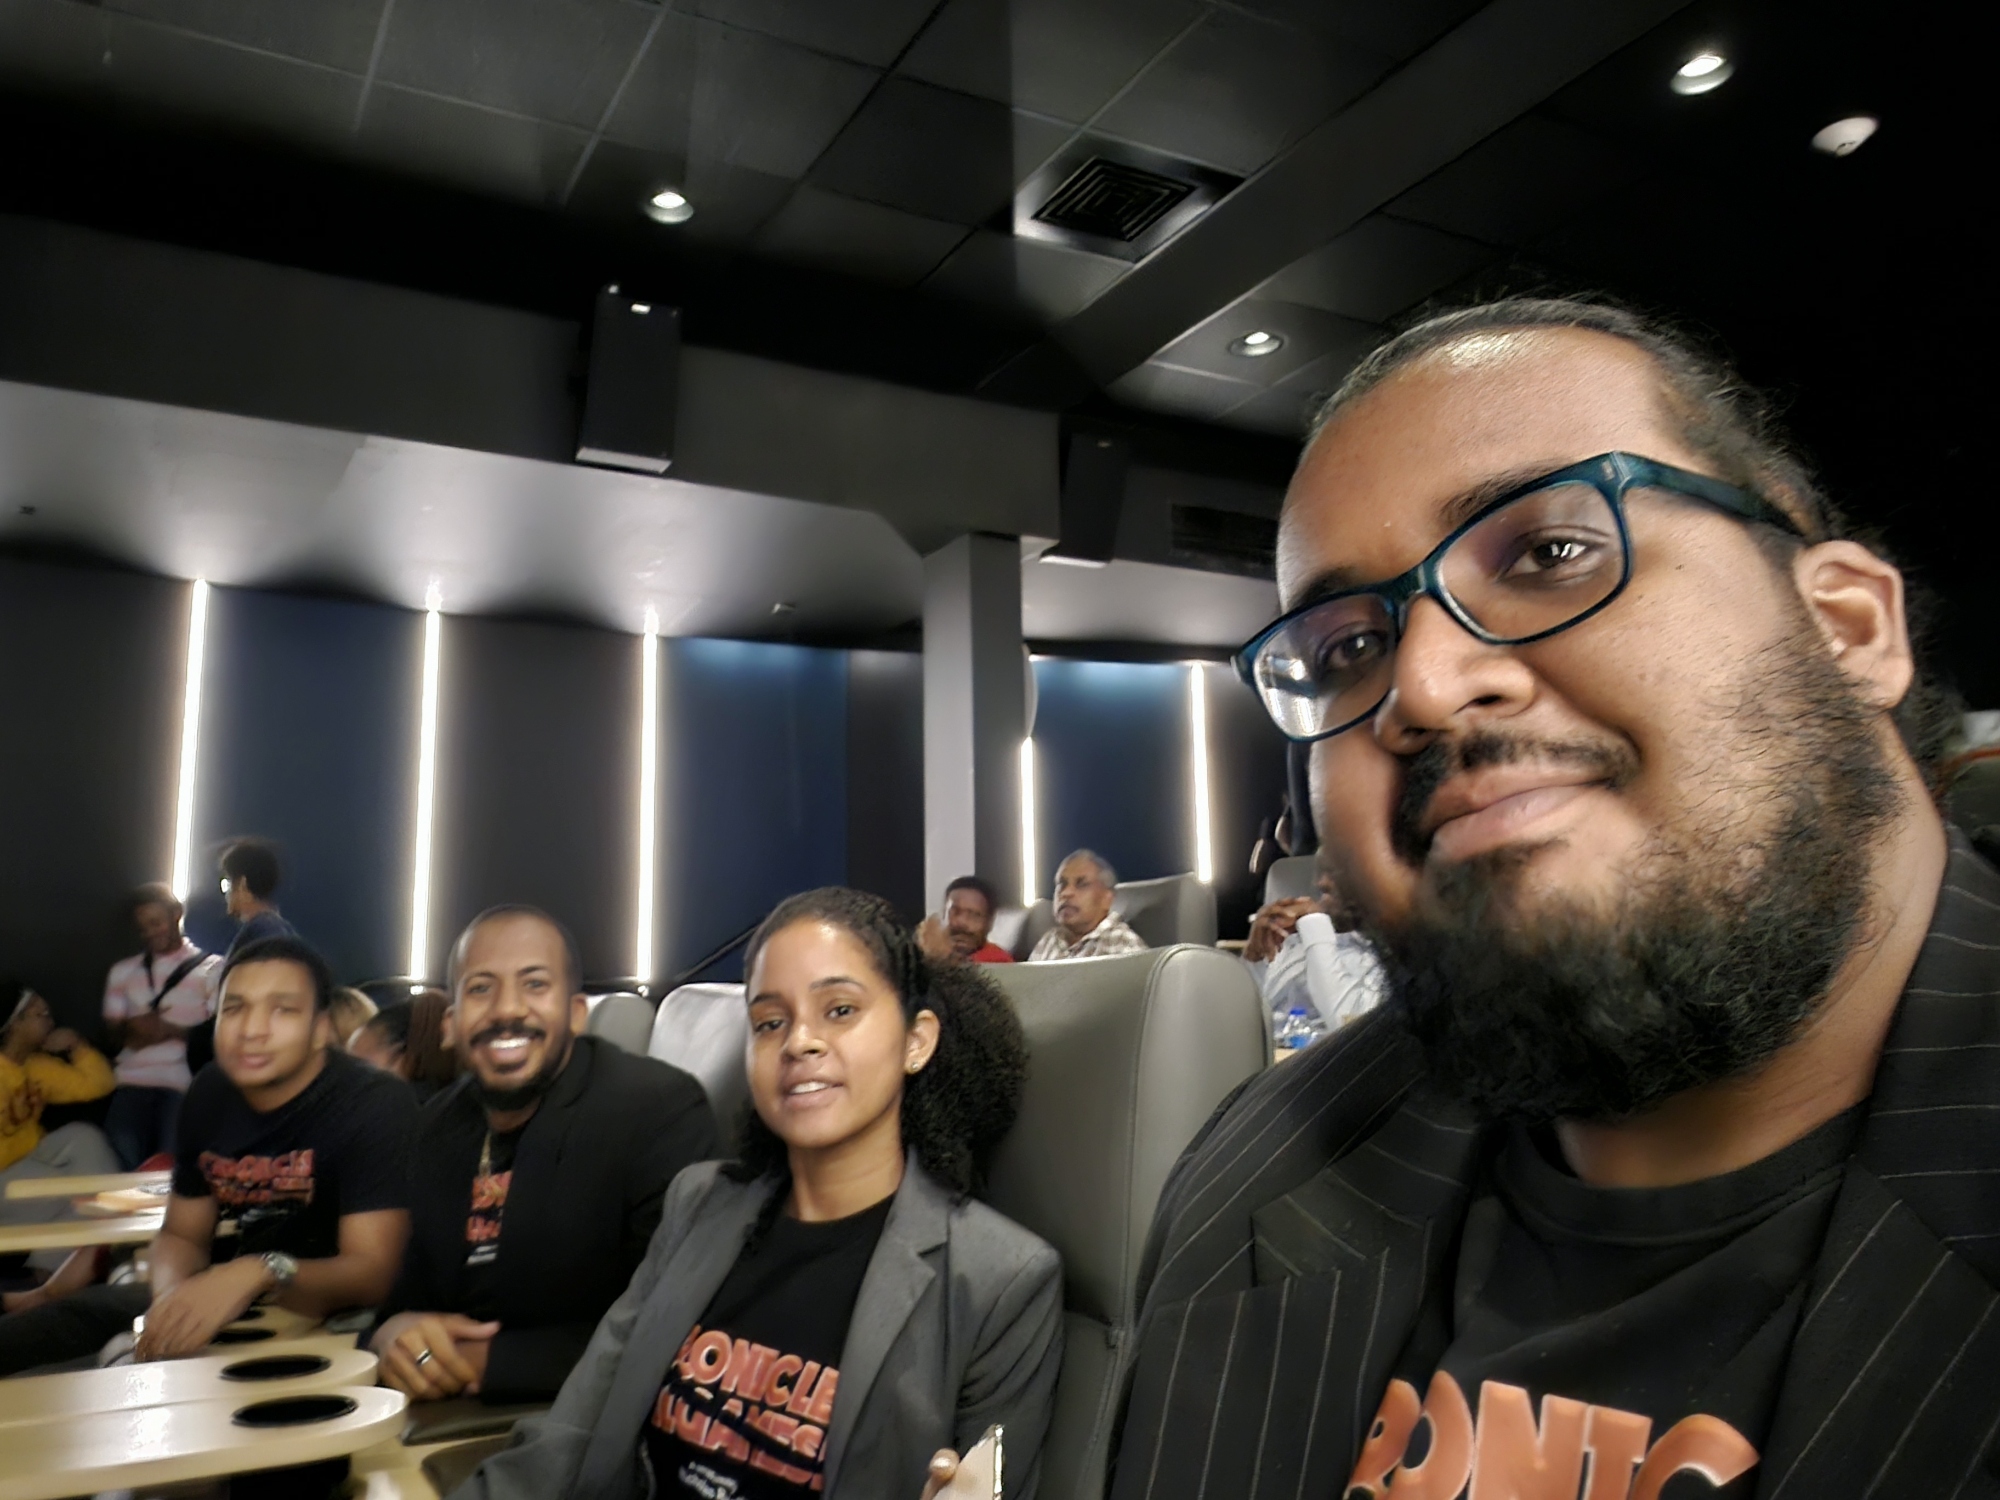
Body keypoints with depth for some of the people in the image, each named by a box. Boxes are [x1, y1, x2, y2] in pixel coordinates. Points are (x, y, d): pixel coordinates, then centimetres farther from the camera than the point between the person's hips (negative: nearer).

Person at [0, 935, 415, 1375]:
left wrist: (261, 1273, -40)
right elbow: (181, 1235, 9)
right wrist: (174, 1297, -14)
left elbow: (372, 1272, -23)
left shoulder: (374, 1106, -19)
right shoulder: (211, 1093, 3)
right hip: (213, 1311, 6)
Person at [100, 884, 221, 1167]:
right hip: (133, 1080, 3)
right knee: (120, 1161, -21)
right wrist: (131, 1030, -6)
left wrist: (171, 1030, -13)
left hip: (184, 1082, -3)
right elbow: (112, 1034, 17)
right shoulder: (122, 971, 21)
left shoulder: (213, 968, 10)